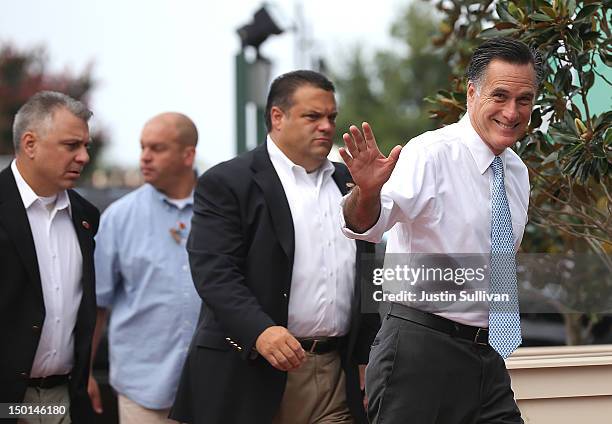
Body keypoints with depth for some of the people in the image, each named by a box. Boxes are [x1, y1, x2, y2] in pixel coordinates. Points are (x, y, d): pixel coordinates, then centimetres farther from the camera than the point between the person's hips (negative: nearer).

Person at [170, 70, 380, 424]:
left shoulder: (349, 183, 15)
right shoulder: (226, 183, -3)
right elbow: (214, 272, -14)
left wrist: (367, 356, 14)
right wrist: (260, 331, -27)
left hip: (338, 375, 5)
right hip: (251, 374, -5)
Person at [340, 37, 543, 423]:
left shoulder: (517, 172, 11)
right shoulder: (432, 153, -13)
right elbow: (367, 223, -31)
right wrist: (367, 193, -52)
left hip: (489, 356, 7)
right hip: (421, 351, -7)